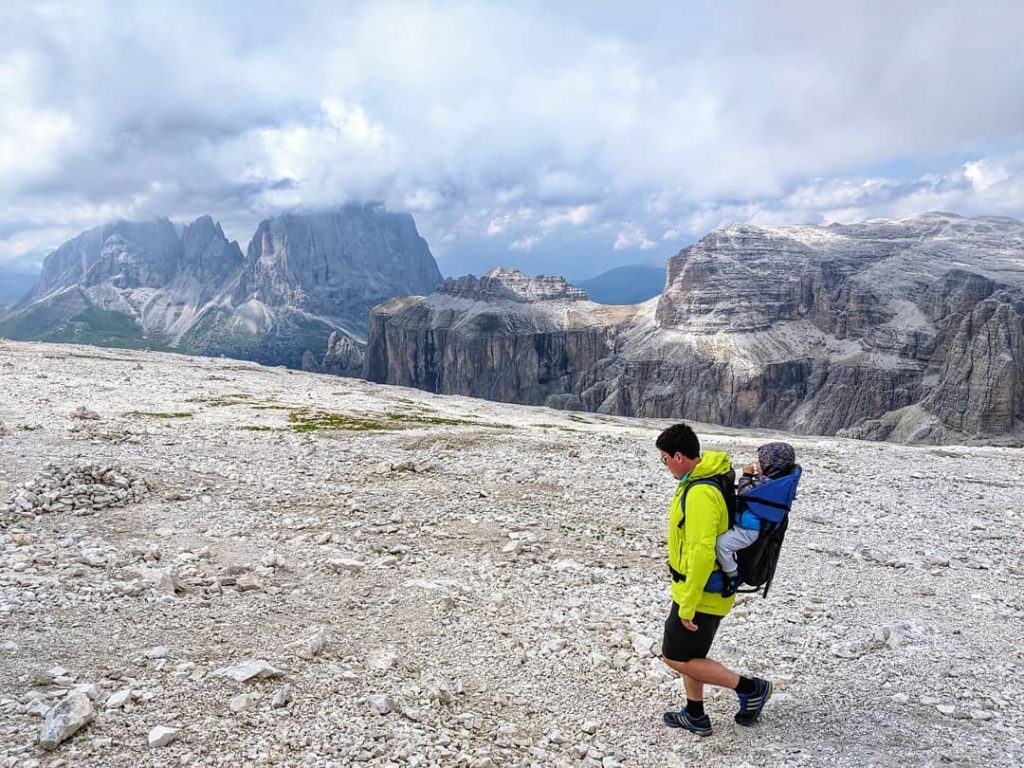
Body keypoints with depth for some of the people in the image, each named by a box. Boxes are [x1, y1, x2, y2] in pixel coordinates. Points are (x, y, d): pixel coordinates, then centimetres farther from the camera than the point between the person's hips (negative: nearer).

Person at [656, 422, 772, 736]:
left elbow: (703, 554, -32)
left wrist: (687, 605, -24)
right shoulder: (710, 477, 5)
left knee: (676, 657, 4)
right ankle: (696, 716, 35)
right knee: (689, 653, 21)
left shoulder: (700, 494, -28)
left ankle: (750, 687, 11)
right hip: (705, 588, 10)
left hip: (701, 594, -10)